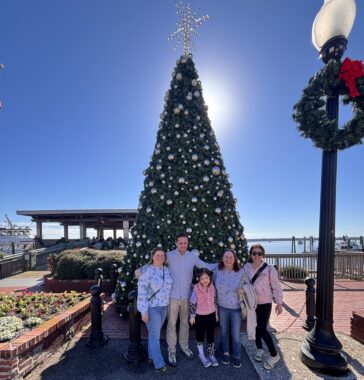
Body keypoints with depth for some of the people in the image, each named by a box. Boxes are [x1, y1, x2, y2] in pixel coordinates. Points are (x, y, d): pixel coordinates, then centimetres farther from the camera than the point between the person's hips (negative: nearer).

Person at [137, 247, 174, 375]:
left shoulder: (167, 269, -1)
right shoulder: (147, 271, -21)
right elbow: (141, 291, -19)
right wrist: (143, 311, -20)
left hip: (163, 306, 7)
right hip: (151, 308, -6)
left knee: (155, 333, 20)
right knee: (155, 336, 2)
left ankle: (152, 356, 37)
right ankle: (160, 365, 14)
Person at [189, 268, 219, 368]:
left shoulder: (212, 287, -7)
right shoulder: (196, 288, -18)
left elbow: (214, 301, 6)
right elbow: (192, 303, -9)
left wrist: (216, 314, 12)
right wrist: (192, 316, -6)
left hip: (211, 315, 3)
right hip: (200, 316, -3)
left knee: (211, 336, 13)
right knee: (200, 335, 13)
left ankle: (211, 355, 30)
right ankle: (201, 355, 32)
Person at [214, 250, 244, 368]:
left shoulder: (240, 272, -13)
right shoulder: (217, 271, -7)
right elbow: (214, 288, 2)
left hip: (236, 308, -2)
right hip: (222, 307, 2)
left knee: (236, 334, 8)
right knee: (224, 331, 18)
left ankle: (236, 356, 30)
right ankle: (226, 353, 38)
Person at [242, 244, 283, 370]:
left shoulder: (269, 269, -13)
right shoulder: (246, 267, -4)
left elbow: (276, 286, -9)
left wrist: (279, 303, -6)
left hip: (265, 303, -4)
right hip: (251, 303, 4)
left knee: (262, 329, -5)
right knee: (256, 327, 17)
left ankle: (274, 355, 15)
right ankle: (259, 349, 39)